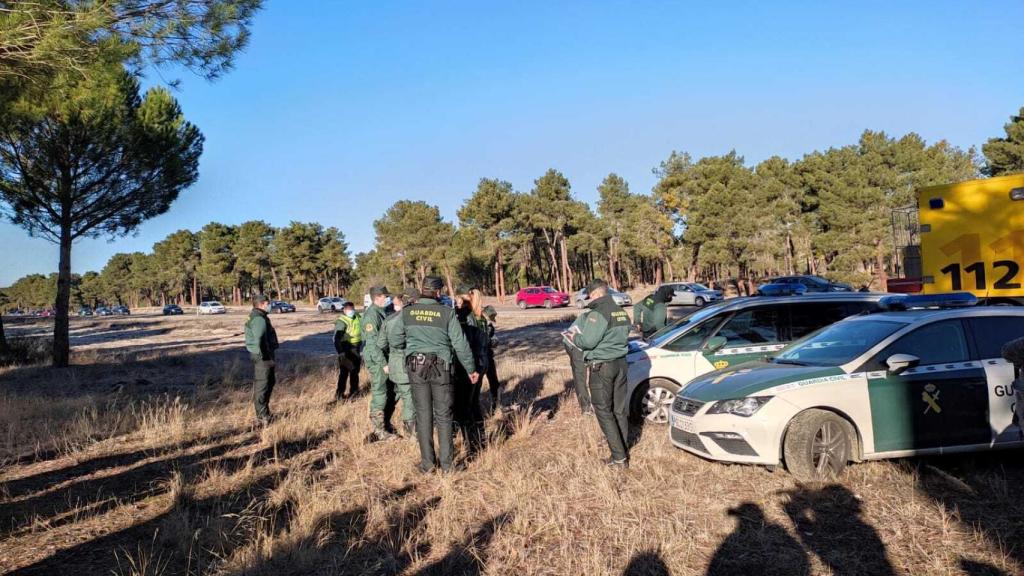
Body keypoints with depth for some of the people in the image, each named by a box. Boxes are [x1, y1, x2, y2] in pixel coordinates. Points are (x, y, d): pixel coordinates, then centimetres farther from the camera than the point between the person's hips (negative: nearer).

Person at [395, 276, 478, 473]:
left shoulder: (407, 312, -1)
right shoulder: (447, 313, -7)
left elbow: (396, 340, 8)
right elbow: (460, 344, -4)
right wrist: (471, 369, 7)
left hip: (415, 366, 2)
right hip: (440, 367, -1)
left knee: (423, 414, 9)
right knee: (443, 415, 7)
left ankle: (427, 462, 13)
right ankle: (446, 462, 11)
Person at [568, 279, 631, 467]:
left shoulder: (598, 313, -17)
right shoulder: (621, 312, 11)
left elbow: (588, 342, -20)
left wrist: (574, 338, 1)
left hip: (601, 367, -8)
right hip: (620, 363, 8)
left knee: (604, 412, -2)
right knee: (620, 409, 14)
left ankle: (619, 457, -4)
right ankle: (623, 451, 21)